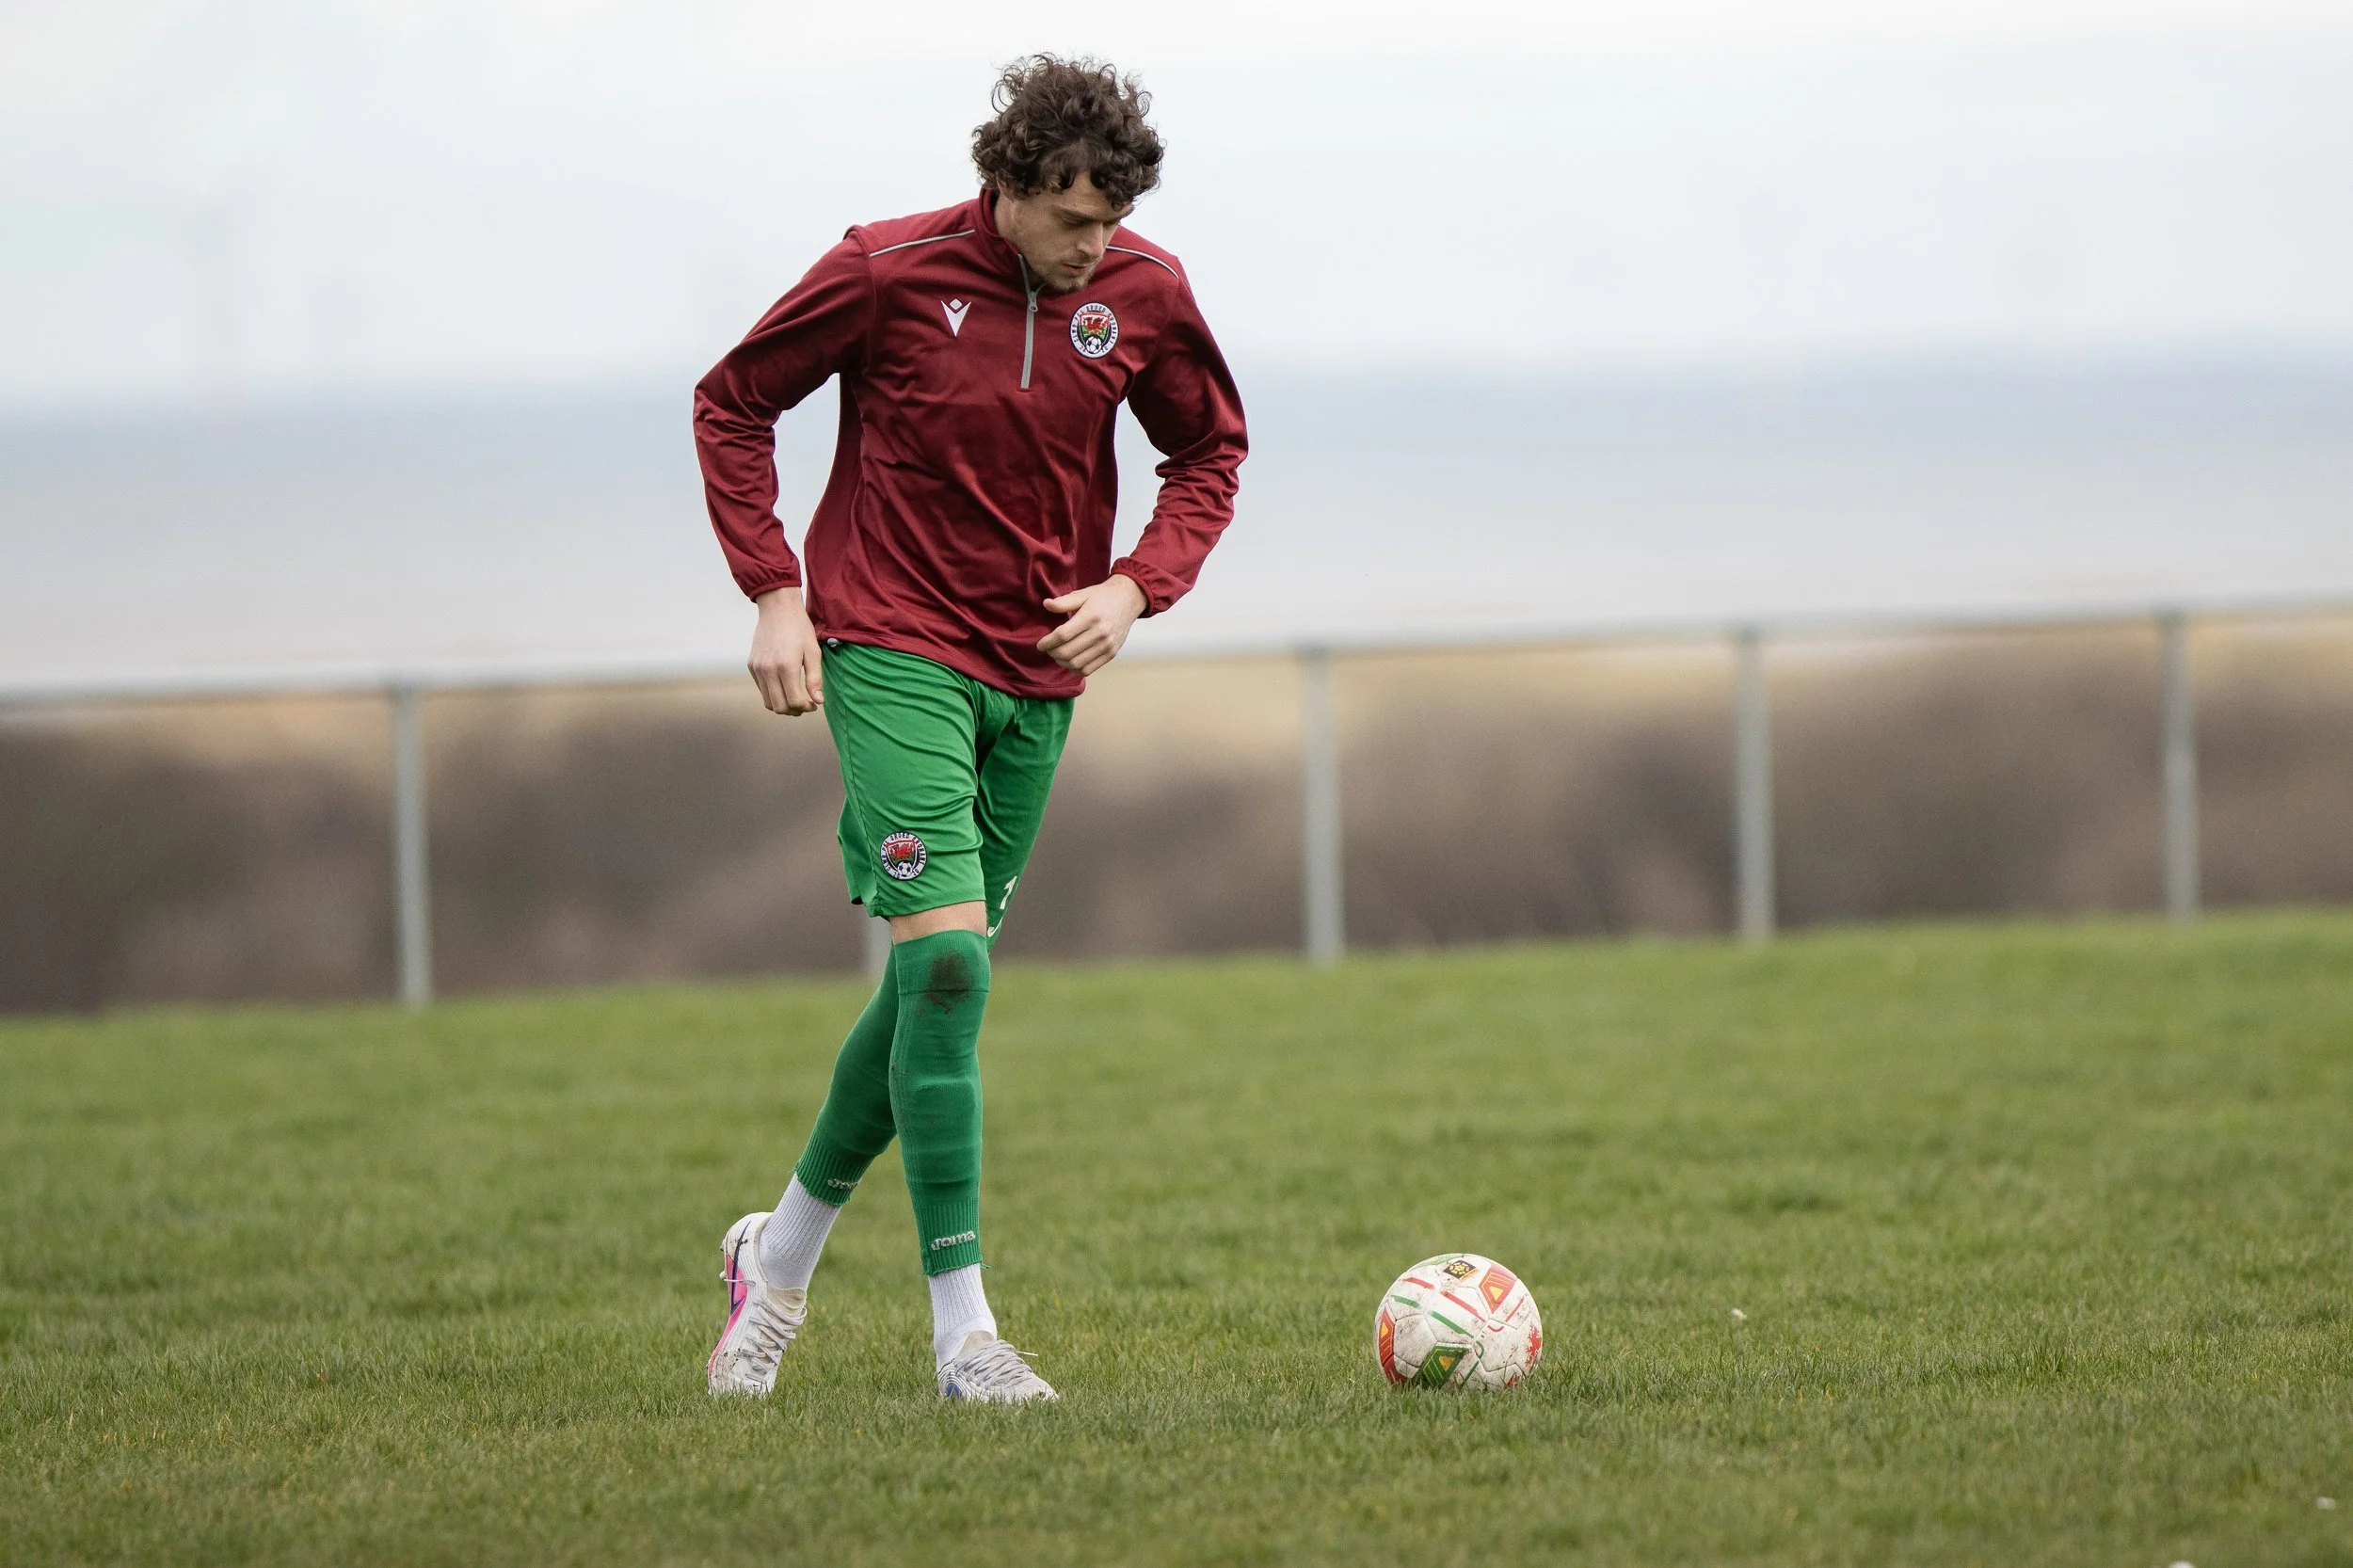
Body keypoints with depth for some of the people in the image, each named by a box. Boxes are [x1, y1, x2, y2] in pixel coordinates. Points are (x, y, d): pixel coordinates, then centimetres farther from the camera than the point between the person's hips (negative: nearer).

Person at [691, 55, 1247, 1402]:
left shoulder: (1144, 295, -2)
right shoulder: (888, 272, -11)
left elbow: (1212, 455, 13)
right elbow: (734, 405, 1)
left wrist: (1136, 589, -4)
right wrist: (775, 594, -6)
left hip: (1036, 681, 5)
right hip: (893, 651, -5)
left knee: (940, 988, 9)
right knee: (947, 965, -17)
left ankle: (782, 1253, 30)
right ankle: (964, 1331, -18)